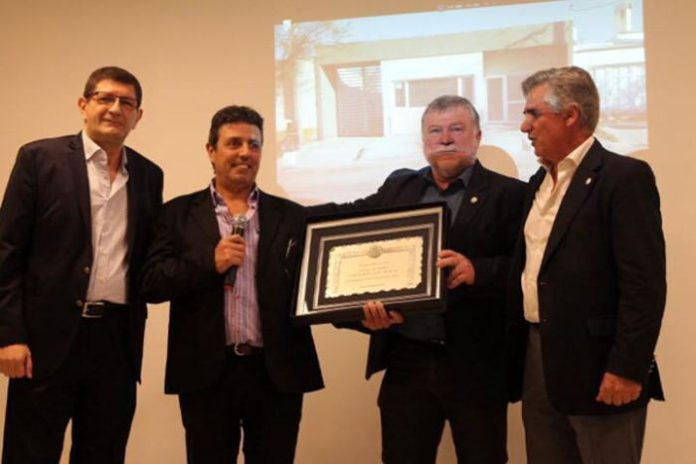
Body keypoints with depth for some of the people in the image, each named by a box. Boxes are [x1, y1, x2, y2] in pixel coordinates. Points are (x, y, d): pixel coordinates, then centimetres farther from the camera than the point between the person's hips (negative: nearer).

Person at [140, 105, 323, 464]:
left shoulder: (292, 216, 9)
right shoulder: (179, 213, 6)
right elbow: (151, 283, -2)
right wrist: (210, 263, -15)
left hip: (277, 371, 1)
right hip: (207, 371, -1)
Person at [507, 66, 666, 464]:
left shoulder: (624, 177, -11)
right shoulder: (540, 181, 15)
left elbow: (644, 284, -16)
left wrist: (627, 369, -19)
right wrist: (521, 352, 13)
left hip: (597, 367, -7)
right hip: (537, 361, 8)